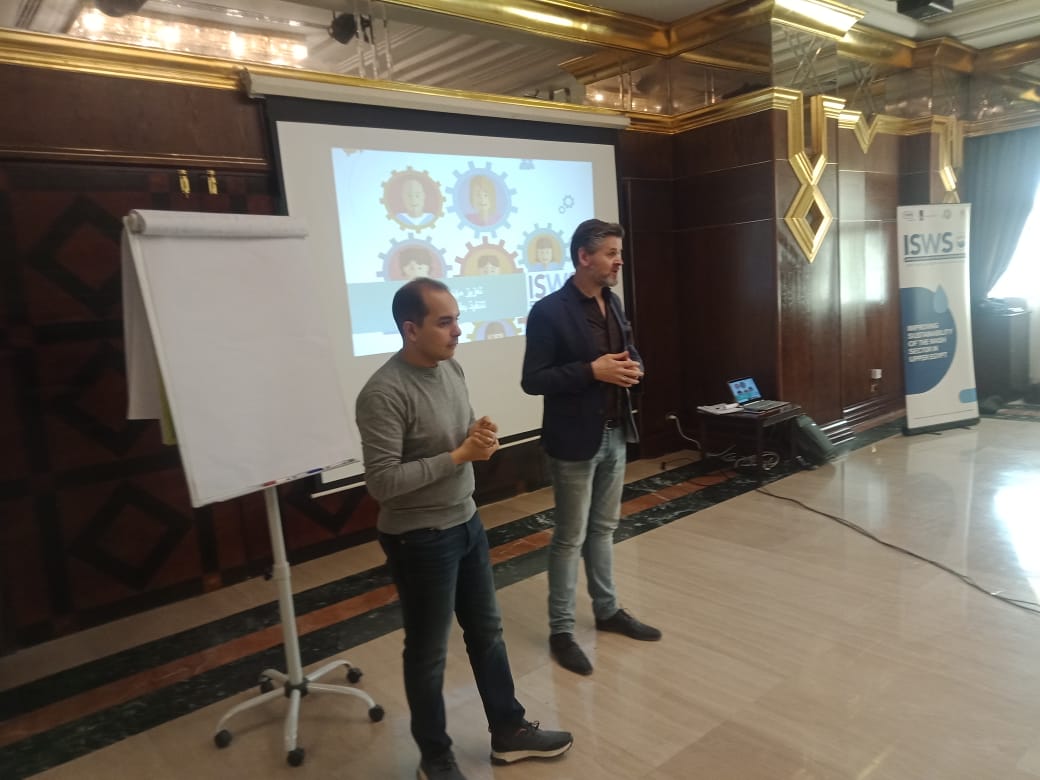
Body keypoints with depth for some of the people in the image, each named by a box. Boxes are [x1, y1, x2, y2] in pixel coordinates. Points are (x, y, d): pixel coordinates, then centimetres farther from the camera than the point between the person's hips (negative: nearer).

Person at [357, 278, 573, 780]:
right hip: (420, 540, -8)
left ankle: (509, 732, 41)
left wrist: (482, 438, -10)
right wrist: (459, 455, -22)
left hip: (467, 523, 8)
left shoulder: (451, 368, 1)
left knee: (487, 632, 21)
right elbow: (382, 483, -26)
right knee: (428, 653, 12)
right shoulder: (384, 394, -24)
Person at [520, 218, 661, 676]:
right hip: (575, 440, -7)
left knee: (603, 528, 19)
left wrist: (633, 368, -5)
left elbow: (628, 353, 19)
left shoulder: (613, 303, 8)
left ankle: (607, 610, 35)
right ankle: (560, 630, 19)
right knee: (570, 537, 4)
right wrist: (592, 370, -25)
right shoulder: (549, 311, -16)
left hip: (615, 434, 7)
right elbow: (533, 380, -17)